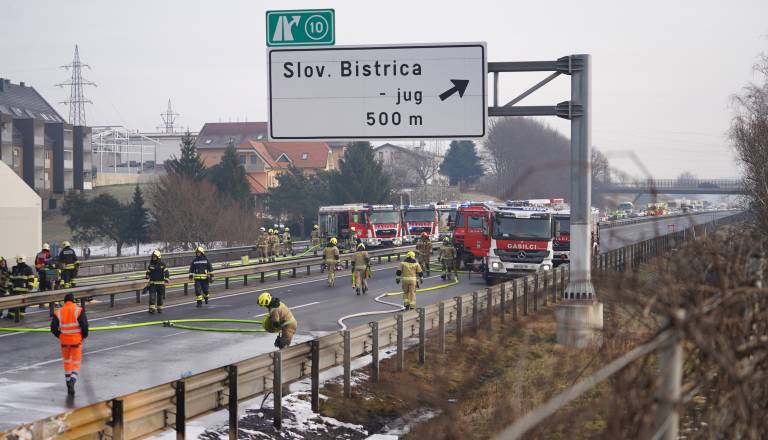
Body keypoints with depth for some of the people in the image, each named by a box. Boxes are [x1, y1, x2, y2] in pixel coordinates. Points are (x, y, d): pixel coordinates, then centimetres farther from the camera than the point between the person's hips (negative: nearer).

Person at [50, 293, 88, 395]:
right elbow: (84, 324, -16)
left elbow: (53, 328, -5)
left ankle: (68, 384, 25)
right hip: (76, 340, -3)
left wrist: (60, 336, 12)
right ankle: (72, 381, -20)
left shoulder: (58, 312, -2)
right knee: (76, 364, 4)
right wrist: (84, 336, 1)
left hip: (64, 340, 3)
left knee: (67, 361, 22)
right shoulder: (78, 310, -10)